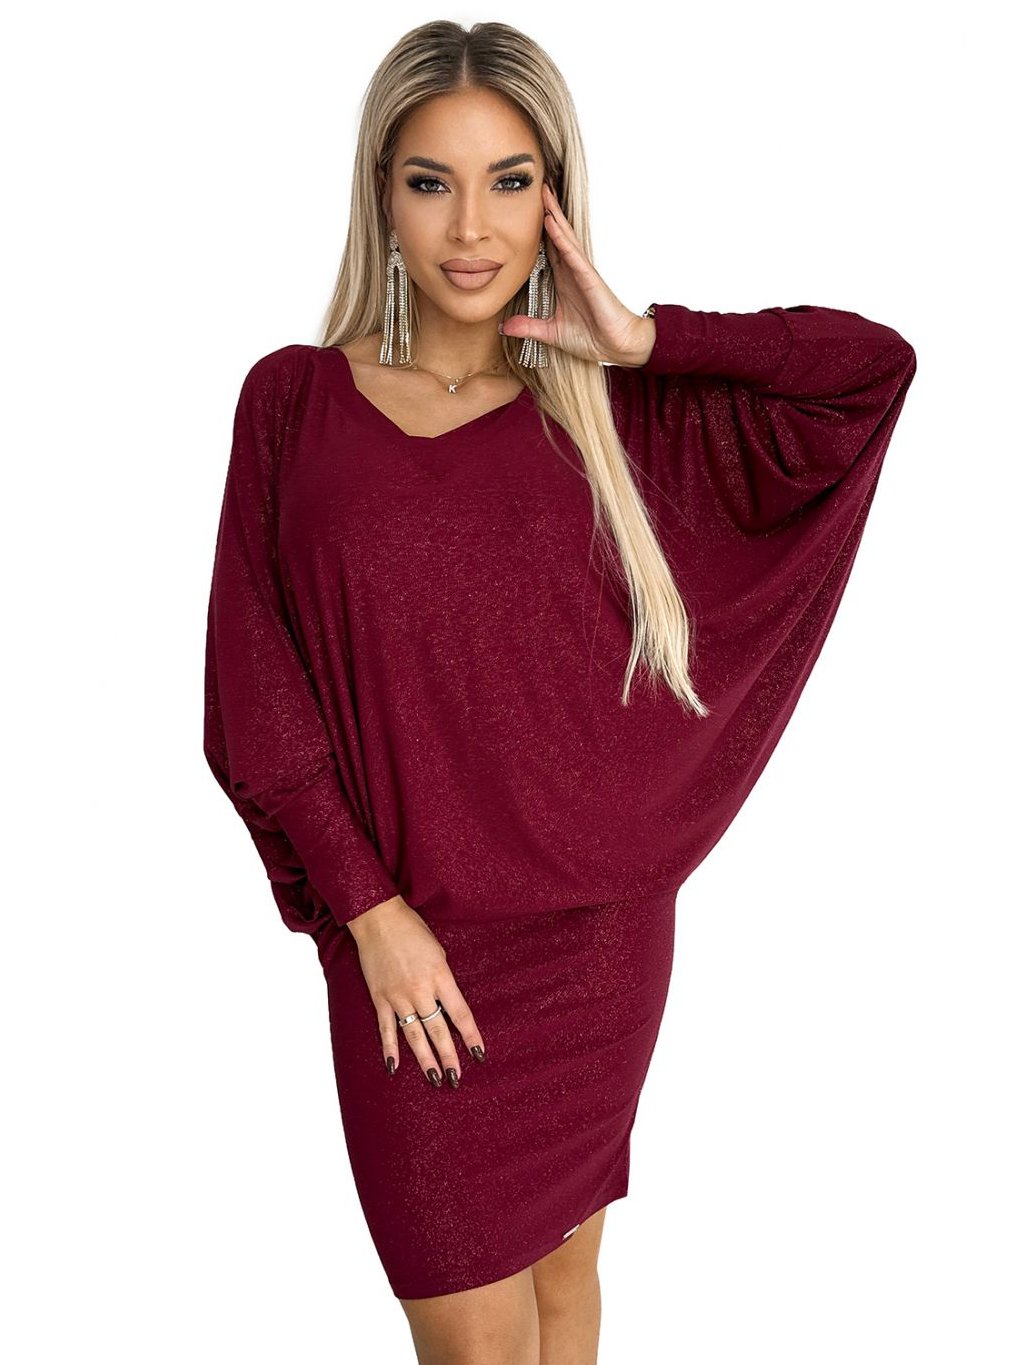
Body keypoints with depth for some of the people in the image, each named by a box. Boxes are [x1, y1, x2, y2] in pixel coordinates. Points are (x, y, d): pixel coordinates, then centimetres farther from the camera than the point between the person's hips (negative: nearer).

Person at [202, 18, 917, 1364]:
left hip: (596, 927, 1)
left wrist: (643, 340, -10)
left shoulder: (613, 411, 1)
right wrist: (367, 908, -10)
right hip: (408, 941, -1)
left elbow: (875, 367, -7)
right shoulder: (294, 398, -1)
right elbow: (254, 687, -4)